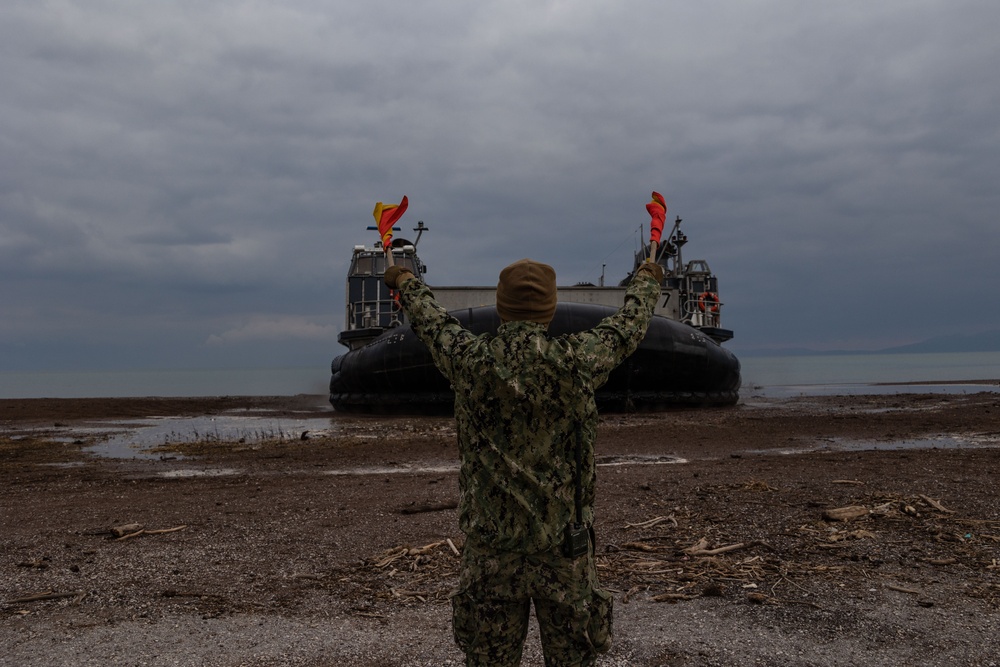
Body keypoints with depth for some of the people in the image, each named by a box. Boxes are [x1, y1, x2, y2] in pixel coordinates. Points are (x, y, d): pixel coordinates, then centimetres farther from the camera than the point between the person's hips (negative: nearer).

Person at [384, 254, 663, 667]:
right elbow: (627, 325, 8)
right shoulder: (575, 361, -11)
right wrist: (646, 279, 29)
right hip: (564, 540, -1)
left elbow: (430, 320, 13)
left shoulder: (469, 361, -8)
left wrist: (406, 282, 34)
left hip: (490, 543, 1)